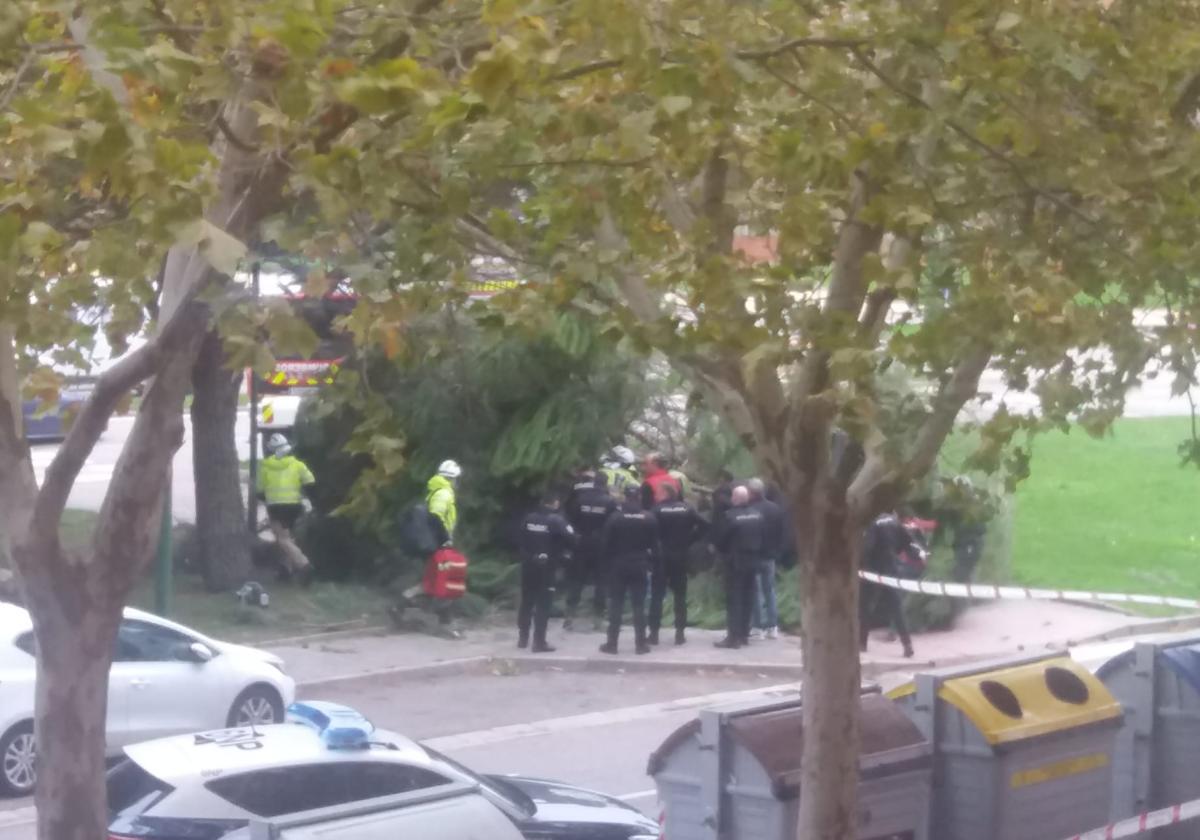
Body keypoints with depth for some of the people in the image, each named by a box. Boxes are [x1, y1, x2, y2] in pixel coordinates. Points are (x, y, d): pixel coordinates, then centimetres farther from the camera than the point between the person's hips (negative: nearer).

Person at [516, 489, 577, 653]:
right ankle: (539, 642, -6)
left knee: (526, 601, 15)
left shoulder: (529, 519, 6)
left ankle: (522, 638, 22)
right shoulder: (556, 520, -11)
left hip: (528, 564, 5)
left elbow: (520, 540, 9)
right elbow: (570, 539, -18)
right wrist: (563, 553, -1)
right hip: (546, 566, -5)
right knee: (543, 604, -3)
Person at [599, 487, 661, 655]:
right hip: (640, 566, 1)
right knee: (639, 605, 4)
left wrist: (609, 562, 9)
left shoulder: (615, 517, -7)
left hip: (618, 565, -1)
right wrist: (652, 562, 11)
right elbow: (655, 545, 0)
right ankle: (640, 643, 3)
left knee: (616, 605, 4)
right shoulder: (649, 518, -2)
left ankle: (612, 643, 3)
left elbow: (607, 544, -3)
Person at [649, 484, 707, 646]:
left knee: (657, 595, 3)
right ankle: (680, 633, 6)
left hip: (661, 556, -2)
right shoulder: (687, 509, 1)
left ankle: (654, 633, -1)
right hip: (681, 556, 2)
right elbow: (704, 525, -6)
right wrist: (689, 540, 1)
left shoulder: (657, 510, -8)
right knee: (680, 595, 9)